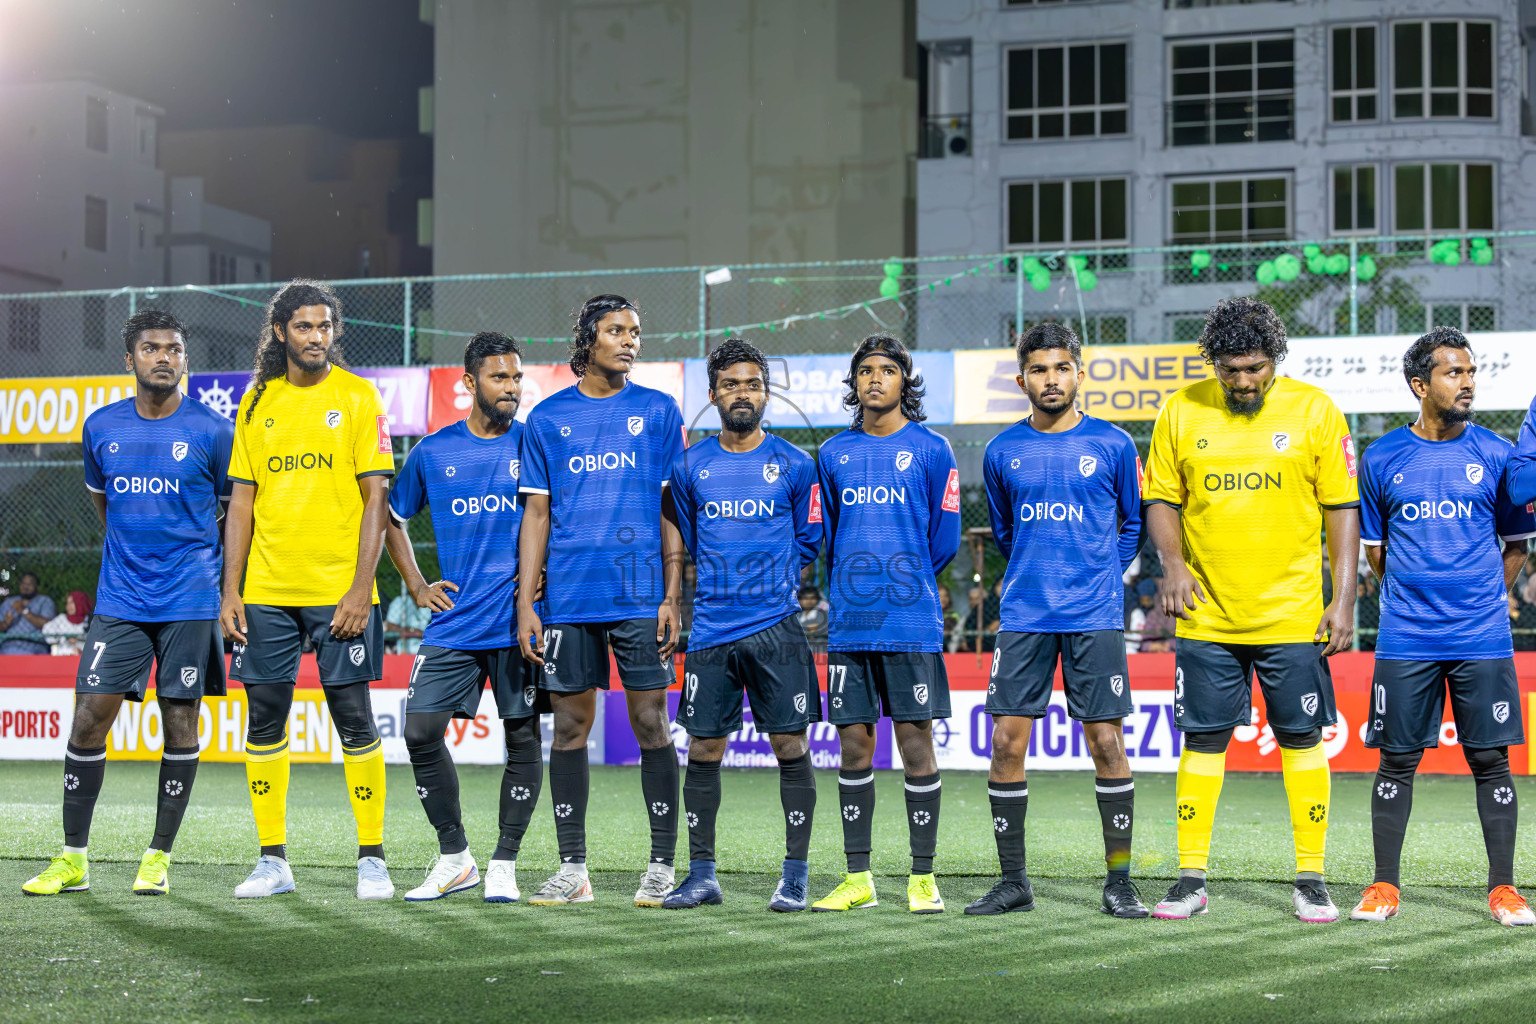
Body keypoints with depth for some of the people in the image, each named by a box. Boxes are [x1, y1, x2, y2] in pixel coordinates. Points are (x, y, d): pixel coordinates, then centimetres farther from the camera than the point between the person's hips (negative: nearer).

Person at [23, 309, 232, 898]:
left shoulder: (213, 431, -3)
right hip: (119, 601, 2)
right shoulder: (101, 428, 5)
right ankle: (73, 859, 5)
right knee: (89, 718, -3)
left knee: (180, 722, 1)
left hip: (190, 601, -2)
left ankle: (159, 857, 10)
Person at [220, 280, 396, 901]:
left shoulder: (358, 397, -1)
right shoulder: (257, 402, 10)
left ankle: (372, 859, 6)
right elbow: (242, 500, 12)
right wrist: (230, 590, 4)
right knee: (264, 720, 4)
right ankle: (272, 861, 12)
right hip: (267, 592, 4)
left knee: (354, 720, -2)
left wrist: (360, 588, -12)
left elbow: (376, 498, -4)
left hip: (339, 591, -4)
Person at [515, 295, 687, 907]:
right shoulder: (547, 418, 10)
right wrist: (525, 603, 2)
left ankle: (661, 867, 5)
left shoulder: (657, 411, 7)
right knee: (570, 727, 4)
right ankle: (572, 868, 11)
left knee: (651, 724, -1)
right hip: (568, 597, 1)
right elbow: (536, 514, 9)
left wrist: (672, 597, -3)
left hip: (640, 596, -1)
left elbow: (672, 510, 5)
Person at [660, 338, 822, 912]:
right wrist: (722, 583, 13)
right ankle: (701, 875, 12)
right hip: (711, 628, 2)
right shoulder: (690, 467, 8)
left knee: (790, 744, -2)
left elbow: (810, 543, 11)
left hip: (778, 627, -2)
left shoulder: (795, 466, 3)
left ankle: (795, 874, 5)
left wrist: (771, 580, 6)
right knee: (703, 747, 3)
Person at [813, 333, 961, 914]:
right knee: (854, 747, 5)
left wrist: (905, 581, 10)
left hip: (911, 623, -3)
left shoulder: (930, 449, 2)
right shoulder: (834, 454, 11)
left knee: (916, 744, -2)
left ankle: (923, 878, 3)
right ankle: (858, 878, 11)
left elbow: (944, 539, 5)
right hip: (848, 624, 3)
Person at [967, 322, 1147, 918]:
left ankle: (1119, 882, 5)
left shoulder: (1112, 445, 2)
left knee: (1107, 743, -4)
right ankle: (1013, 881, 8)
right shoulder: (1003, 452, 7)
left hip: (1095, 619, -2)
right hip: (1024, 619, 2)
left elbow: (1132, 524, 14)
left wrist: (1098, 577, 11)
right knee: (1006, 742, -2)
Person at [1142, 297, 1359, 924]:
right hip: (1207, 616, 1)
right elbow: (1161, 499, 8)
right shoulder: (1181, 411, 2)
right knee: (1202, 741, 3)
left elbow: (1343, 508, 1)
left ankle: (1310, 880, 12)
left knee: (1302, 741, 3)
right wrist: (1171, 563, -10)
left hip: (1293, 614, -1)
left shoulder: (1315, 411, -2)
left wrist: (1344, 601, -5)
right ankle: (1191, 879, 11)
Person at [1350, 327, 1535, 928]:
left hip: (1482, 637, 0)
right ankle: (1385, 885, 11)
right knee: (1397, 759, 3)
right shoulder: (1382, 459, 4)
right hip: (1405, 639, 0)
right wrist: (1411, 594, 8)